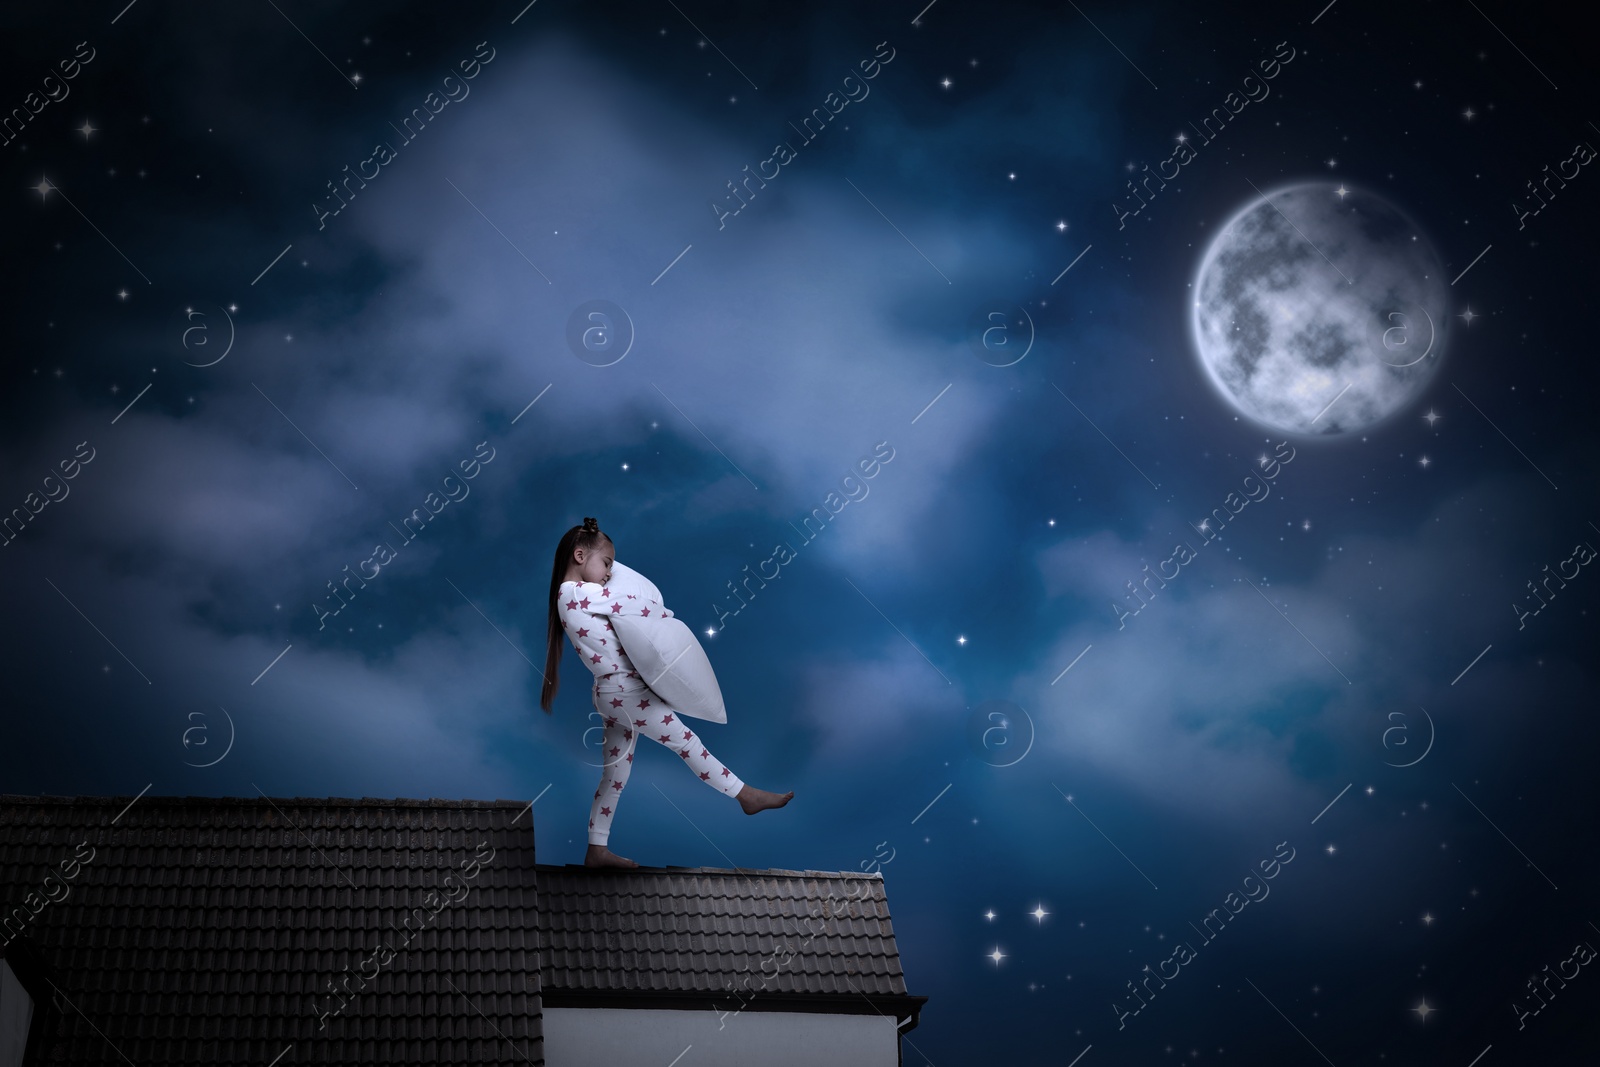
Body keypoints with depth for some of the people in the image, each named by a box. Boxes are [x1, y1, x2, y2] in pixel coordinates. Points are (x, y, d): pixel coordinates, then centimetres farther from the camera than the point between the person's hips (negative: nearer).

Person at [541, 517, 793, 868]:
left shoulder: (567, 597, 11)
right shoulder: (583, 593, -19)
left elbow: (619, 613, 19)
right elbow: (636, 606, -14)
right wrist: (667, 613, 4)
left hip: (613, 692, 10)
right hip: (625, 689, -10)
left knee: (615, 773, 12)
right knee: (685, 740, 0)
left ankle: (597, 849, 14)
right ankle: (747, 795, 9)